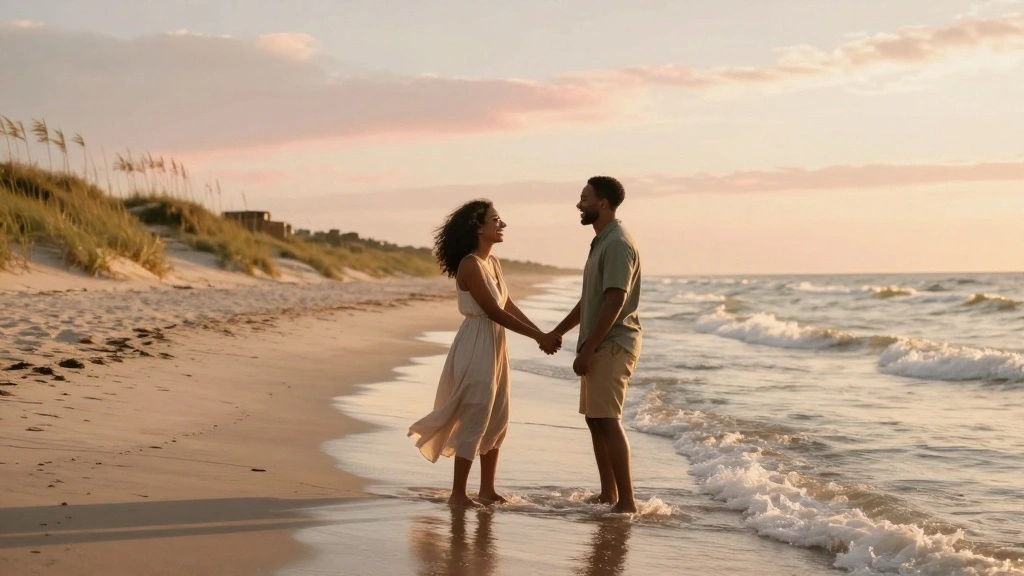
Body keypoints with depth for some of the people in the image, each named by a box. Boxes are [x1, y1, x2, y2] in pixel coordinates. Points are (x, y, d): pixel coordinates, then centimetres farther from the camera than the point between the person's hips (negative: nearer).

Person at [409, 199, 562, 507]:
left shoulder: (493, 262, 11)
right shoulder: (470, 265, -17)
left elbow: (509, 306, 13)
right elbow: (494, 311, -20)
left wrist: (542, 334, 4)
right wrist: (538, 336, -18)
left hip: (495, 345, 9)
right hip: (476, 346, -9)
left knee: (497, 419, 13)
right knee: (475, 419, -5)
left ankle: (487, 489, 21)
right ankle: (458, 493, 3)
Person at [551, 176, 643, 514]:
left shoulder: (618, 245, -15)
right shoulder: (601, 243, 17)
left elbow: (615, 302, -22)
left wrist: (587, 348, -23)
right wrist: (558, 332, 26)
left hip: (613, 345, -10)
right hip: (600, 345, 10)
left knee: (608, 421, -12)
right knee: (595, 418, 13)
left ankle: (626, 501, -12)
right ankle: (608, 494, 20)